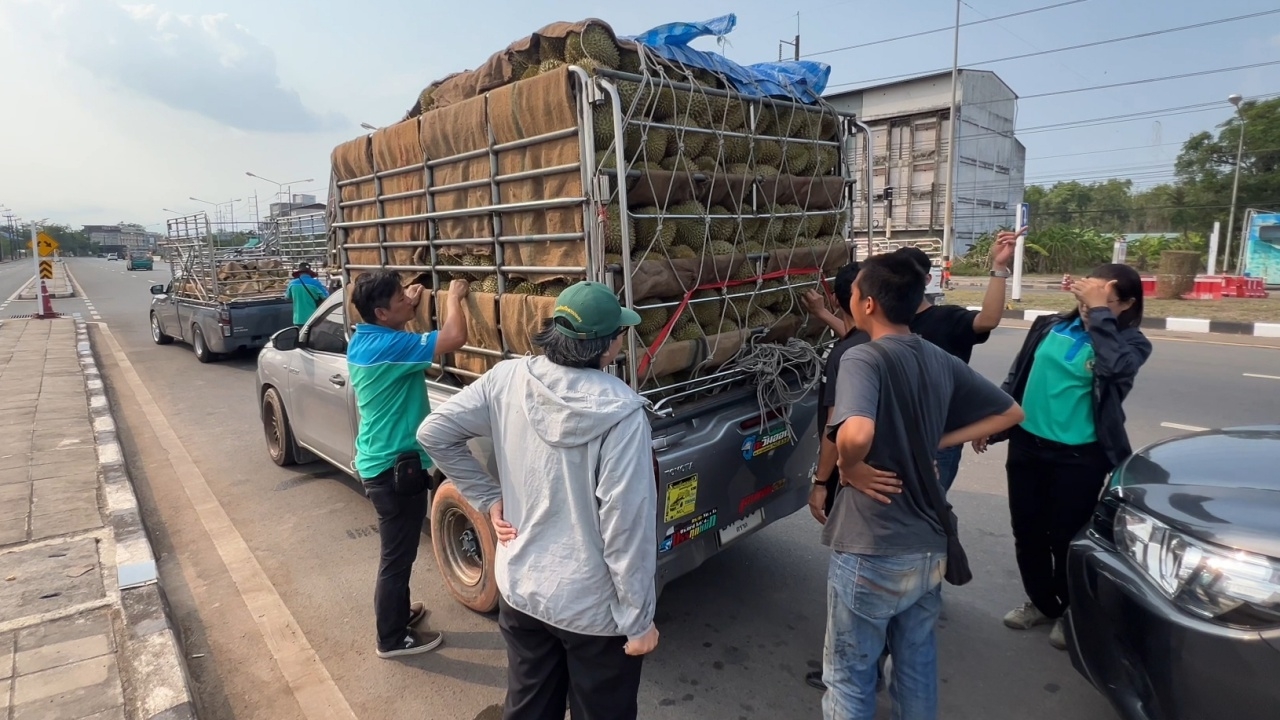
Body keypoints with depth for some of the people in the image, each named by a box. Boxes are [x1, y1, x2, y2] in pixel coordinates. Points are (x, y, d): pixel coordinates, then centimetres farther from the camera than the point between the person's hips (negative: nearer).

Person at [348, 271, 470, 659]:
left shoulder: (363, 341, 4)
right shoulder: (389, 346, -25)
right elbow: (455, 338, -31)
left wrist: (409, 304, 11)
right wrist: (454, 297, -13)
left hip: (377, 460, 10)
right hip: (395, 465, -10)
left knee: (398, 549, 25)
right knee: (397, 554, 7)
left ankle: (398, 613, 43)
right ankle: (392, 638, 25)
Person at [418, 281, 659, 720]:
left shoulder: (506, 379, -11)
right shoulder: (621, 413, -25)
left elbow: (434, 434, -2)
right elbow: (627, 527, -23)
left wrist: (488, 499, 3)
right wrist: (638, 620, -10)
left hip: (519, 589, 5)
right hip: (593, 607, -4)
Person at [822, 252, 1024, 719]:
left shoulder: (863, 358, -18)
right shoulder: (941, 361, 4)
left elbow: (856, 433, -37)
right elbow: (1010, 413, 15)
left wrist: (849, 468, -16)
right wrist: (938, 443, 7)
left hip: (871, 552, -7)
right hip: (930, 547, 7)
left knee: (850, 677, 12)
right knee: (917, 665, 24)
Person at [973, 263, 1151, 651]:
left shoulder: (1130, 343, -7)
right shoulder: (1051, 327, 3)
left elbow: (1114, 367, -31)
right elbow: (1016, 377, 10)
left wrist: (1099, 314, -25)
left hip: (1079, 457, -4)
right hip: (1026, 444, 4)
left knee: (1065, 537, 7)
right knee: (1026, 531, 14)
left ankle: (1071, 612, 32)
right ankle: (1042, 602, 36)